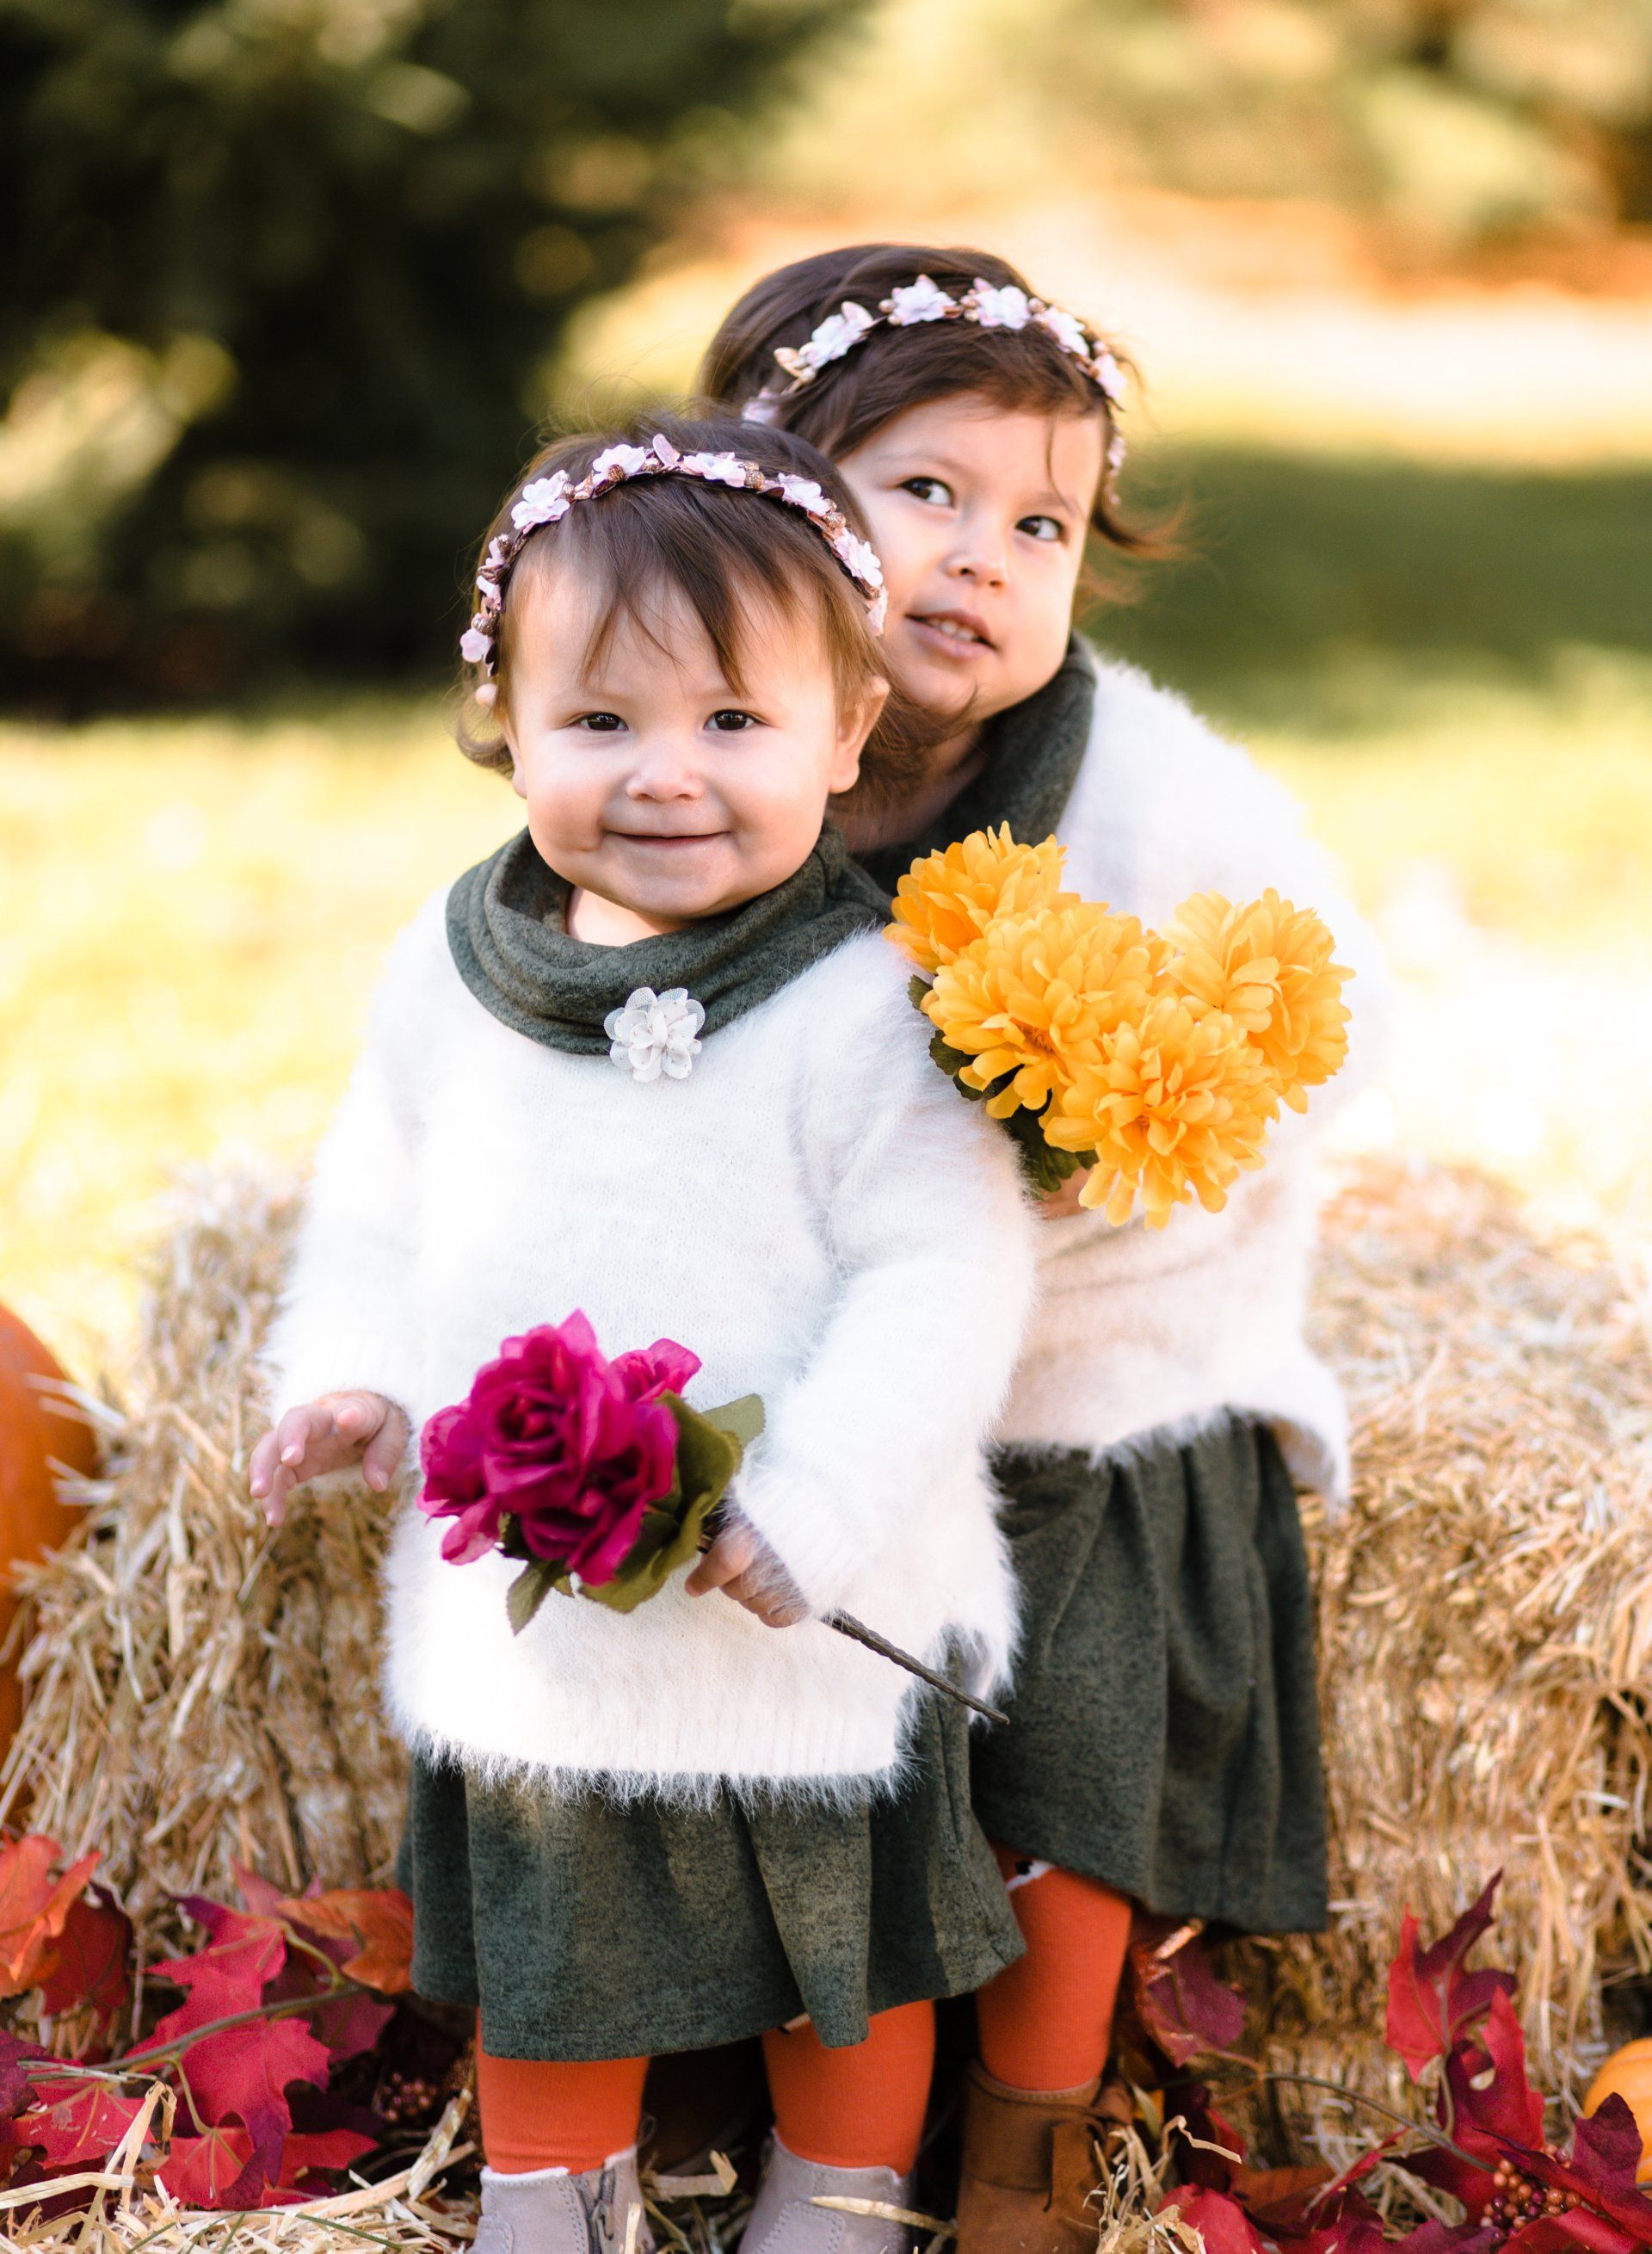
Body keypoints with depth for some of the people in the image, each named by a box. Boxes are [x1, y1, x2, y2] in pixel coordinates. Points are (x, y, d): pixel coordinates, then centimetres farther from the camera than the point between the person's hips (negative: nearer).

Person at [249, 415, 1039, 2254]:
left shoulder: (869, 1002, -20)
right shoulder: (455, 963, -4)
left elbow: (941, 1275, -20)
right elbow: (378, 1198, 9)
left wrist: (805, 1506, -26)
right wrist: (358, 1376, -6)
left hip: (817, 1622, -4)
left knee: (843, 1938, 19)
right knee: (538, 1930, 23)